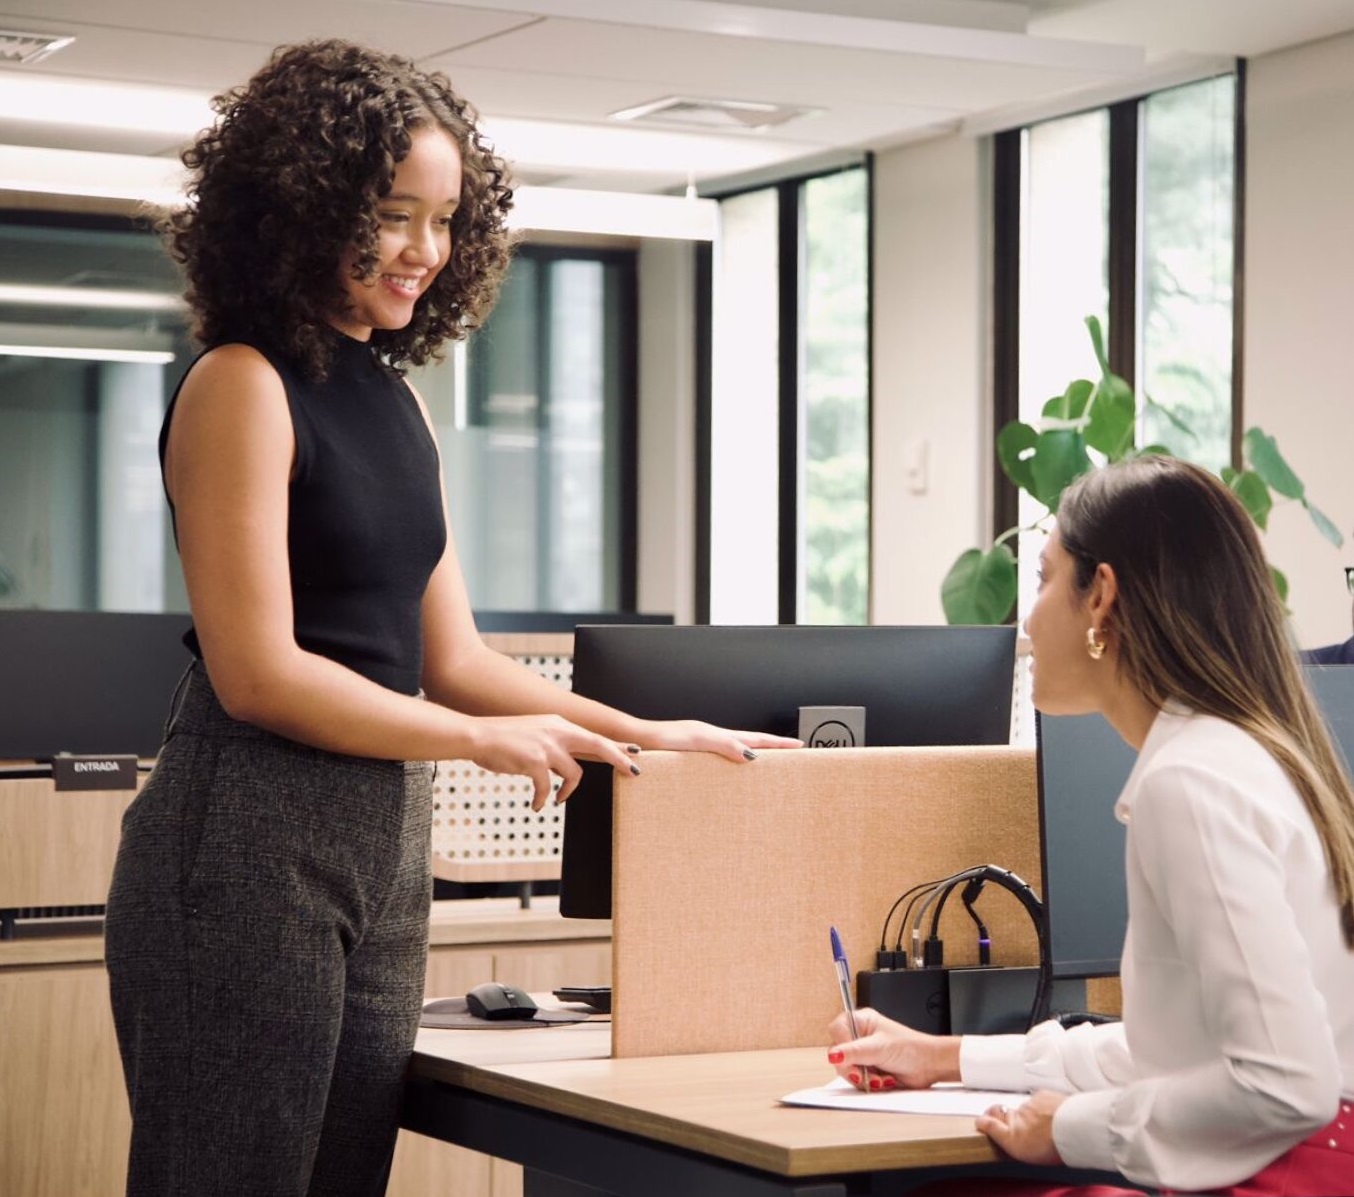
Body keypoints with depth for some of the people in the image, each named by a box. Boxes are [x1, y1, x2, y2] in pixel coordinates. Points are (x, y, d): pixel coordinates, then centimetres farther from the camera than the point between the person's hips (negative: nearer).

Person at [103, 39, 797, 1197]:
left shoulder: (394, 399, 16)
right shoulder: (245, 386, -9)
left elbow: (450, 658, 17)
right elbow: (258, 674, -15)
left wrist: (649, 734, 11)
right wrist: (485, 740, -8)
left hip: (381, 842, 8)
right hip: (250, 842, -8)